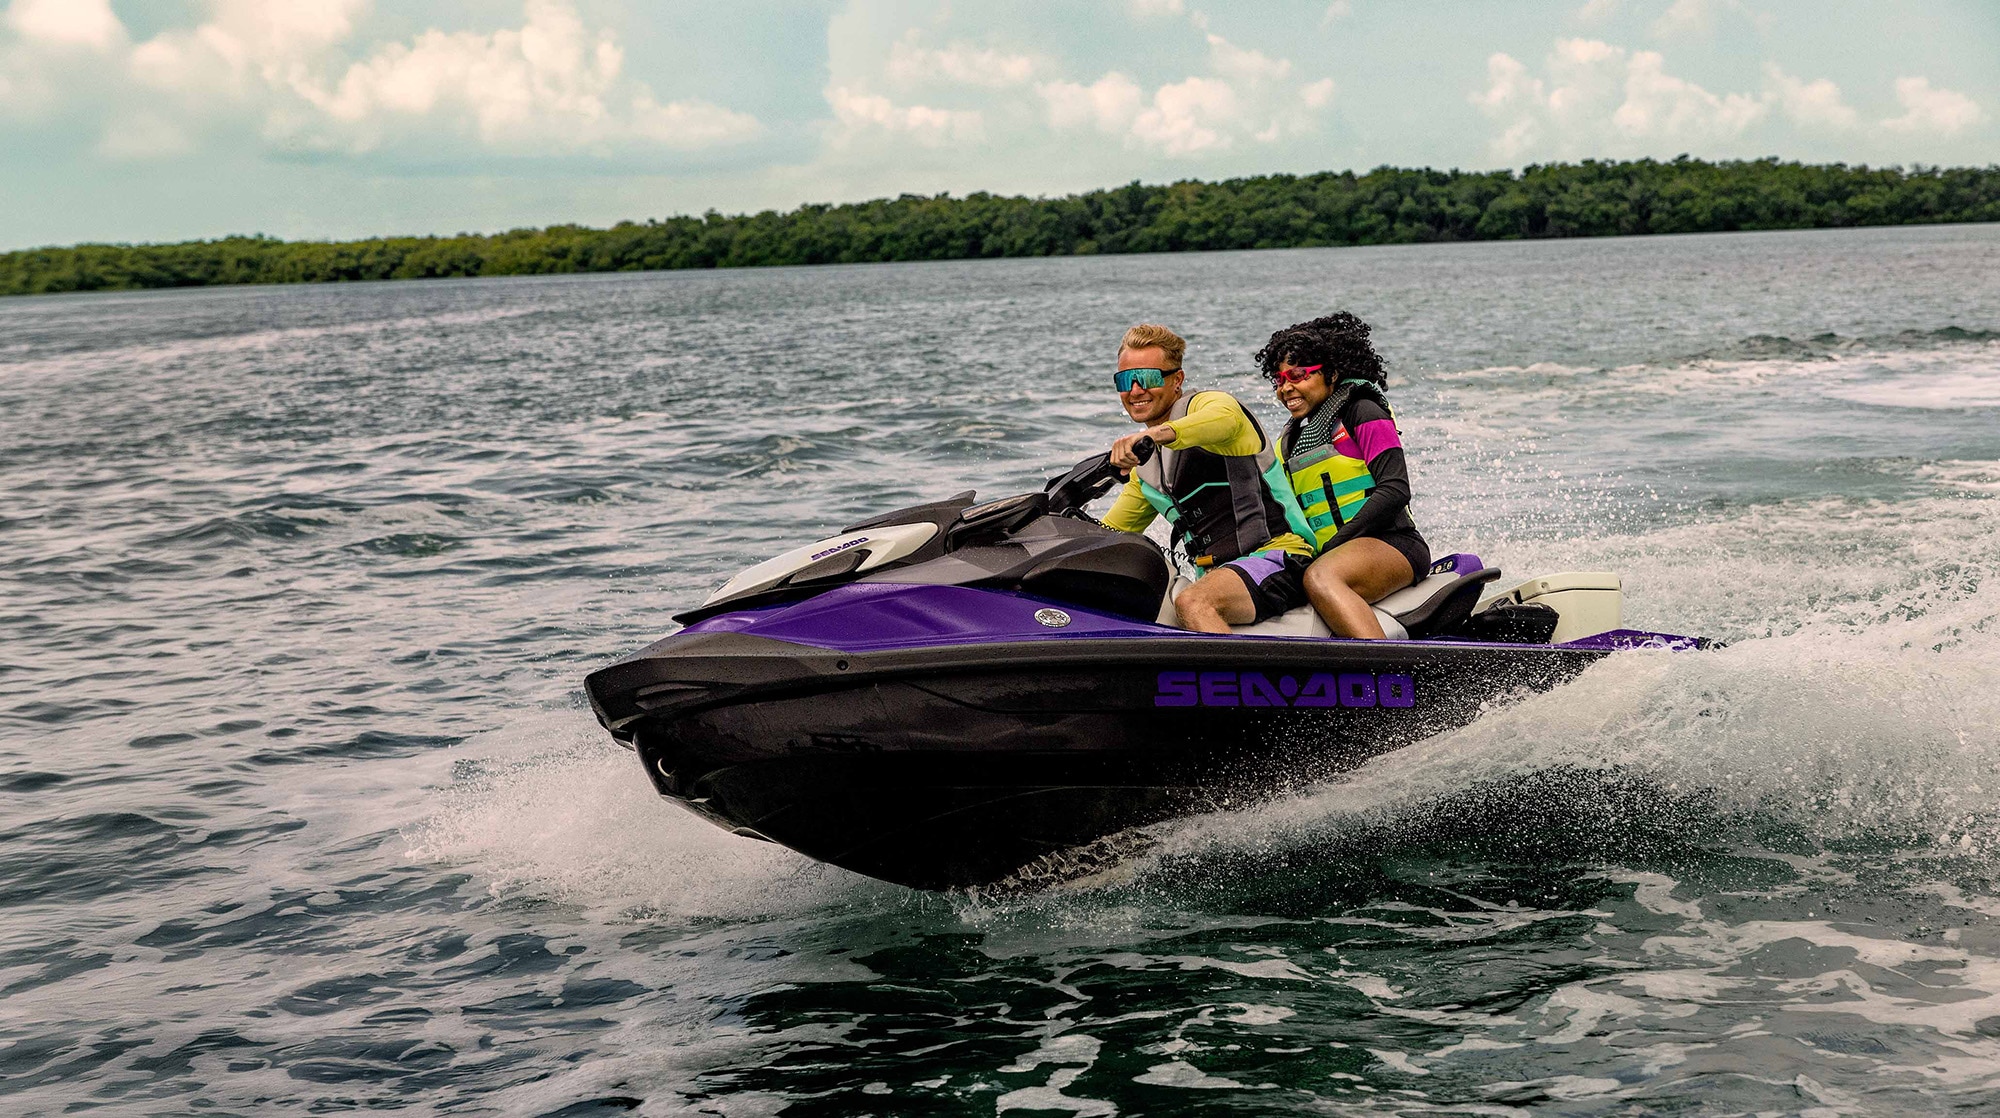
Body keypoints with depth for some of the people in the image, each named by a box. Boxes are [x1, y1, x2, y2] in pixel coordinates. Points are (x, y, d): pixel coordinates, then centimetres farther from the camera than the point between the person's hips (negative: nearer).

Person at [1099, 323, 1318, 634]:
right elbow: (1106, 534, 30)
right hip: (1218, 575, 8)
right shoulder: (1145, 464, 21)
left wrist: (1156, 433, -49)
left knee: (1192, 603, -36)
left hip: (1276, 554, -8)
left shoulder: (1206, 404, -4)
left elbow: (1226, 418, -32)